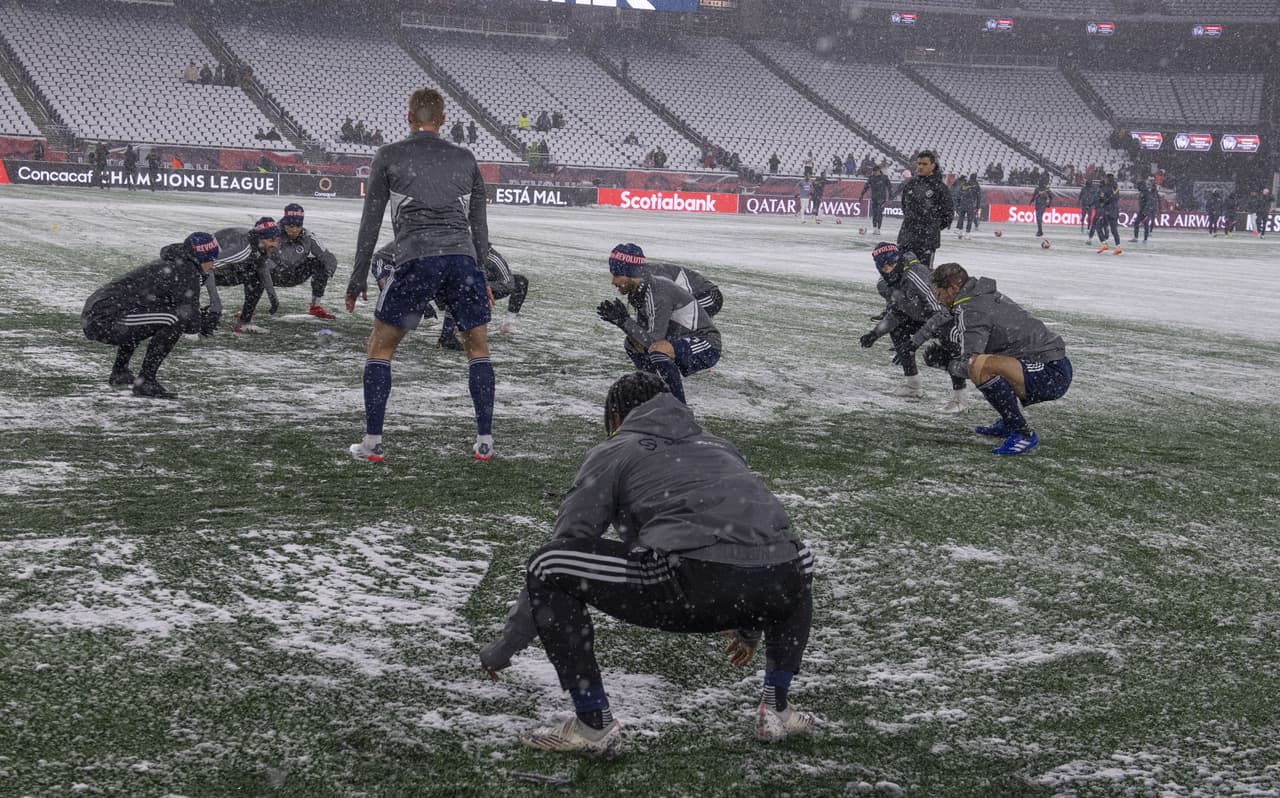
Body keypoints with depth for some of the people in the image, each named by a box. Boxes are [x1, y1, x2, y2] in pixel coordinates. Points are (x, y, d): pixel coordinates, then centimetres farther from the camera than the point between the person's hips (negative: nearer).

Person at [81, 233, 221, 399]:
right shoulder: (187, 272, -7)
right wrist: (206, 321, 11)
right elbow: (190, 322, -9)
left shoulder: (165, 264, 20)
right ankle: (144, 382, -12)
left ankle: (119, 373, 34)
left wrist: (201, 315, 14)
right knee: (172, 320, -19)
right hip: (106, 322, -10)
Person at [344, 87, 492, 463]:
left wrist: (358, 279, 13)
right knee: (478, 349, 19)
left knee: (380, 348, 12)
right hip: (463, 259, 2)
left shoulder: (389, 156, 10)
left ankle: (373, 443, 9)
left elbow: (370, 222, 8)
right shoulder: (465, 158, 17)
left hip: (416, 260, -2)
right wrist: (484, 278, 26)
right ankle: (484, 442, 15)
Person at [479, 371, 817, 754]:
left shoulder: (613, 451, 21)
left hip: (694, 584, -5)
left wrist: (504, 646, 26)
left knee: (547, 568, 8)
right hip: (777, 587, 6)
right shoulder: (718, 445, 35)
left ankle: (594, 725, 9)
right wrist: (749, 628, 63)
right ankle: (777, 708, 32)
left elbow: (564, 548, 17)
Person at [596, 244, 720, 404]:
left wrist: (625, 321, -23)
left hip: (707, 346, -10)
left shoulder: (658, 294, -25)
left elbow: (655, 341, -28)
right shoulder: (640, 290, 3)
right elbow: (644, 334, 4)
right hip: (680, 342, 10)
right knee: (632, 343, 14)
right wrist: (619, 320, -11)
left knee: (658, 349, -34)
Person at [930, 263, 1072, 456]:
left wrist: (949, 365, 0)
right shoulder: (985, 296, 16)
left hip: (1051, 373, -10)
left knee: (980, 366, -32)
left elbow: (968, 362, -20)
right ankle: (1008, 424, 29)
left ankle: (1023, 434, -20)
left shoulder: (970, 310, -13)